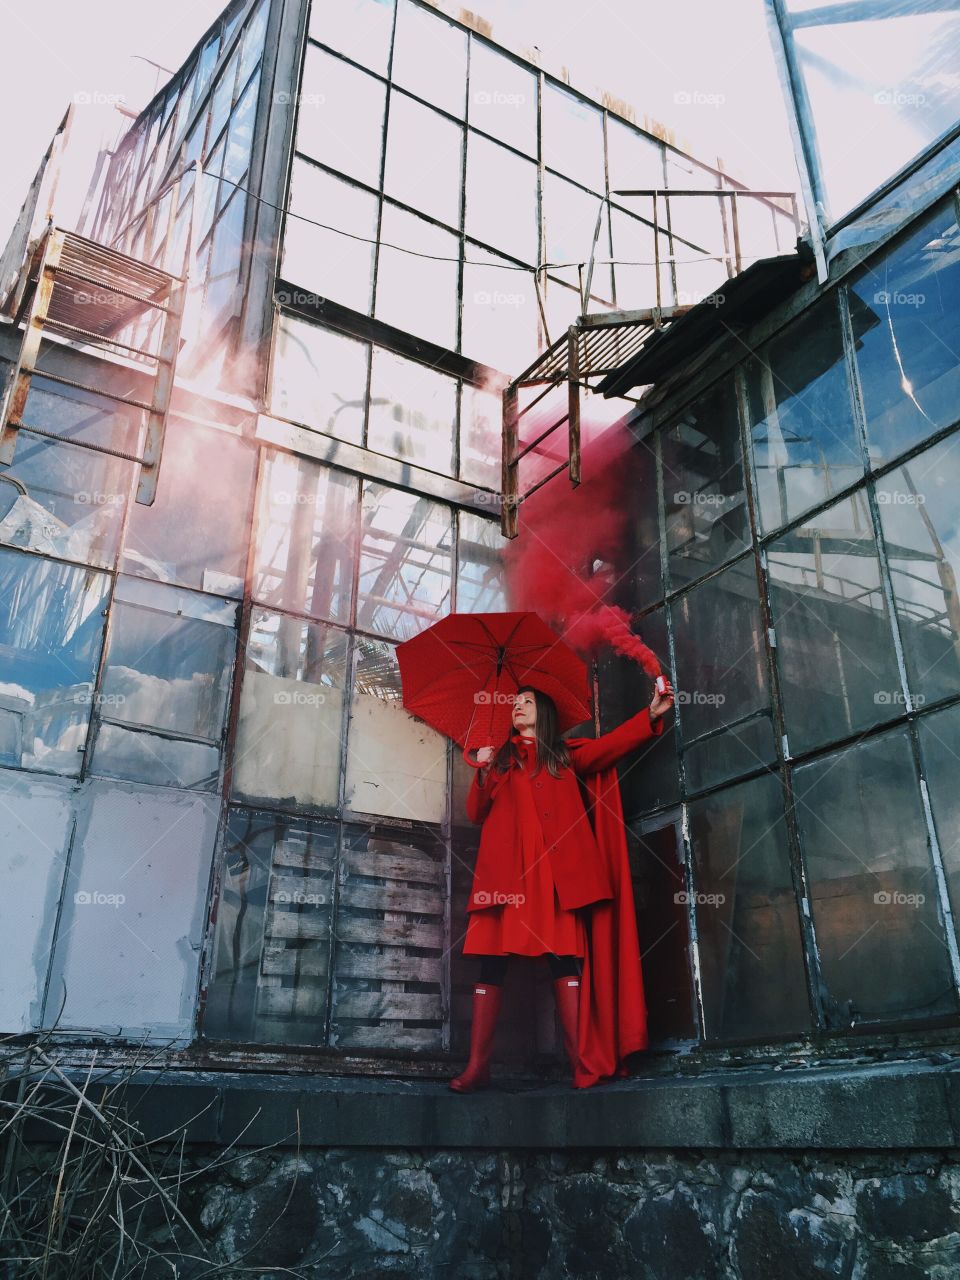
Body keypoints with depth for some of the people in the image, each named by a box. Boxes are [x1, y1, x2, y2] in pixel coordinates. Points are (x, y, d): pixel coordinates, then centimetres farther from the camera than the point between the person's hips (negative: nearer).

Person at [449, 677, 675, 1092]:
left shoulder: (565, 755, 22)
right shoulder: (501, 757, 23)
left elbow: (610, 745, 6)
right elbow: (477, 813, 15)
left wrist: (651, 714, -7)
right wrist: (483, 774, -3)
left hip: (556, 866, 0)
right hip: (506, 865, 1)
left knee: (564, 956, -8)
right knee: (492, 959, -6)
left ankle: (580, 1061, -10)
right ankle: (477, 1065, -7)